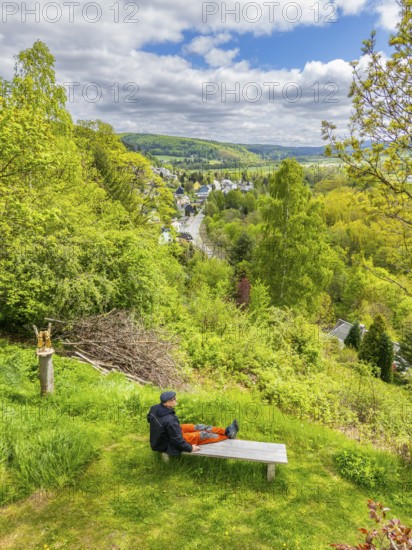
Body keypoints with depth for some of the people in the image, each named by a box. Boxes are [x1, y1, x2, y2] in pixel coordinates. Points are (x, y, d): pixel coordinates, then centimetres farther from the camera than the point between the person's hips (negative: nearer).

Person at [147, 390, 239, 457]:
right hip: (168, 444, -8)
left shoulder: (154, 408, -14)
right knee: (203, 435, 0)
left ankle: (226, 431, 19)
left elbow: (149, 419, 7)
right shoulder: (170, 420, -39)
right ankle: (228, 435, 21)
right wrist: (190, 448, -15)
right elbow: (177, 440, -31)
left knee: (199, 427, 8)